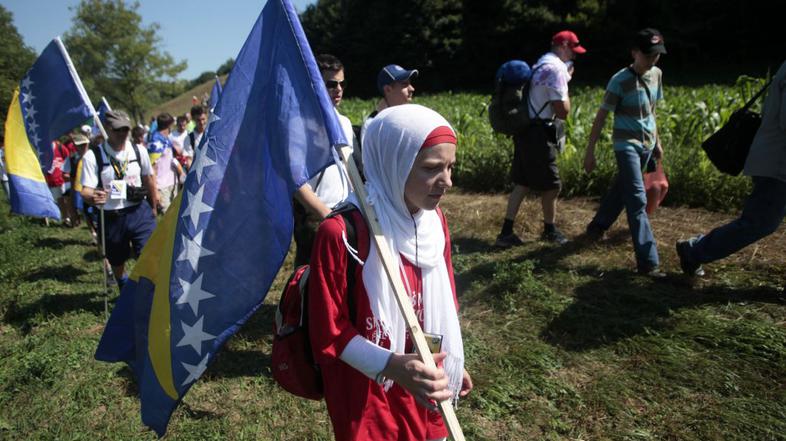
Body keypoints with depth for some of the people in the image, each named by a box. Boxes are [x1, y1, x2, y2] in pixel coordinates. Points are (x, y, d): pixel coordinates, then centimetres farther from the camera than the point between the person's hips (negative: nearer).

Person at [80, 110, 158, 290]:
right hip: (111, 218, 0)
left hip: (140, 212, 0)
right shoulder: (92, 156, -9)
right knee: (117, 263, 17)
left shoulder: (139, 151, -1)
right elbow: (86, 190, -12)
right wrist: (93, 197, -37)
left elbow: (149, 179, 12)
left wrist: (153, 208, 19)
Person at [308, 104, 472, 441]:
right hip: (367, 396, -5)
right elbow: (328, 332, -18)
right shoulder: (341, 233, -25)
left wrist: (451, 362, 13)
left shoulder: (435, 221, -4)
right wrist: (391, 365, -29)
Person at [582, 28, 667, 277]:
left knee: (622, 189, 19)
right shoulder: (620, 81, -15)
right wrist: (590, 151, -14)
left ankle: (597, 226, 41)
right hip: (626, 144, -7)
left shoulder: (656, 74, 6)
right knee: (637, 200, -12)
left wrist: (657, 142, 20)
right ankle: (648, 262, -12)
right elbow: (601, 116, -13)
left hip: (647, 144, 7)